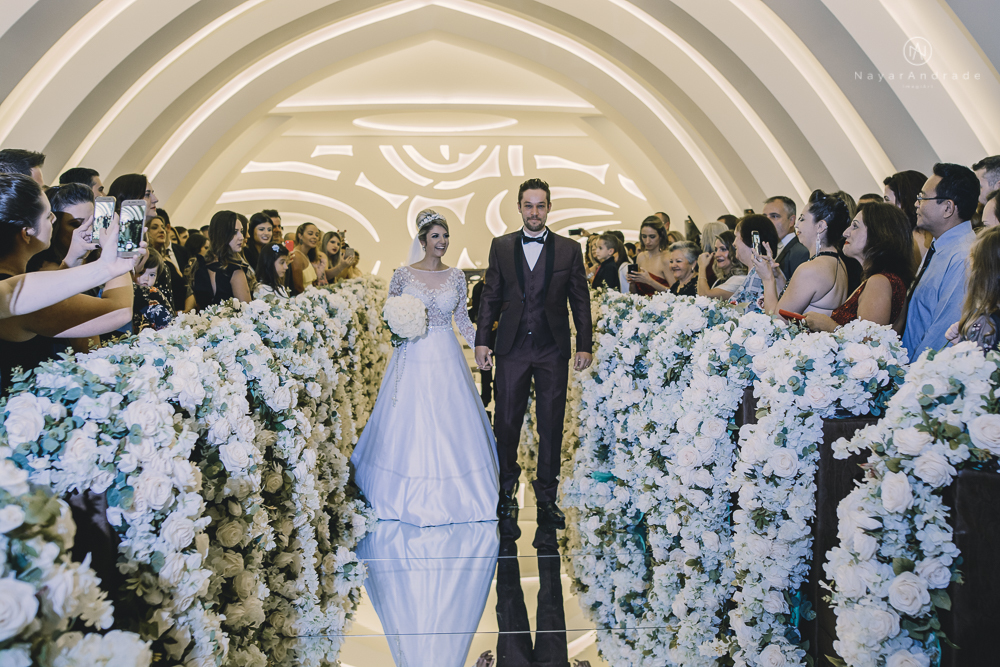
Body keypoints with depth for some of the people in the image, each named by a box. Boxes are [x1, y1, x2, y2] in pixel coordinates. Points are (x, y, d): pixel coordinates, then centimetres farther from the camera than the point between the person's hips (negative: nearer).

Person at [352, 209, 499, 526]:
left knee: (451, 424, 5)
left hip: (447, 359, 2)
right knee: (408, 423, 3)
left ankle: (450, 491, 21)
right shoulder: (403, 275, -2)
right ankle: (411, 493, 20)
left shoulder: (456, 276, 4)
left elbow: (463, 319, 8)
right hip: (413, 358, -2)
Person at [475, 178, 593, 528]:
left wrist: (585, 345, 1)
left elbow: (580, 301, 5)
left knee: (551, 426, 4)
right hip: (512, 348, 1)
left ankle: (546, 496, 17)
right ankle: (507, 488, 24)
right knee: (506, 421, 6)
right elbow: (491, 296, 8)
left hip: (552, 351, 0)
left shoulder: (569, 249, 4)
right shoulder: (501, 246, 7)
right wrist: (482, 340, 2)